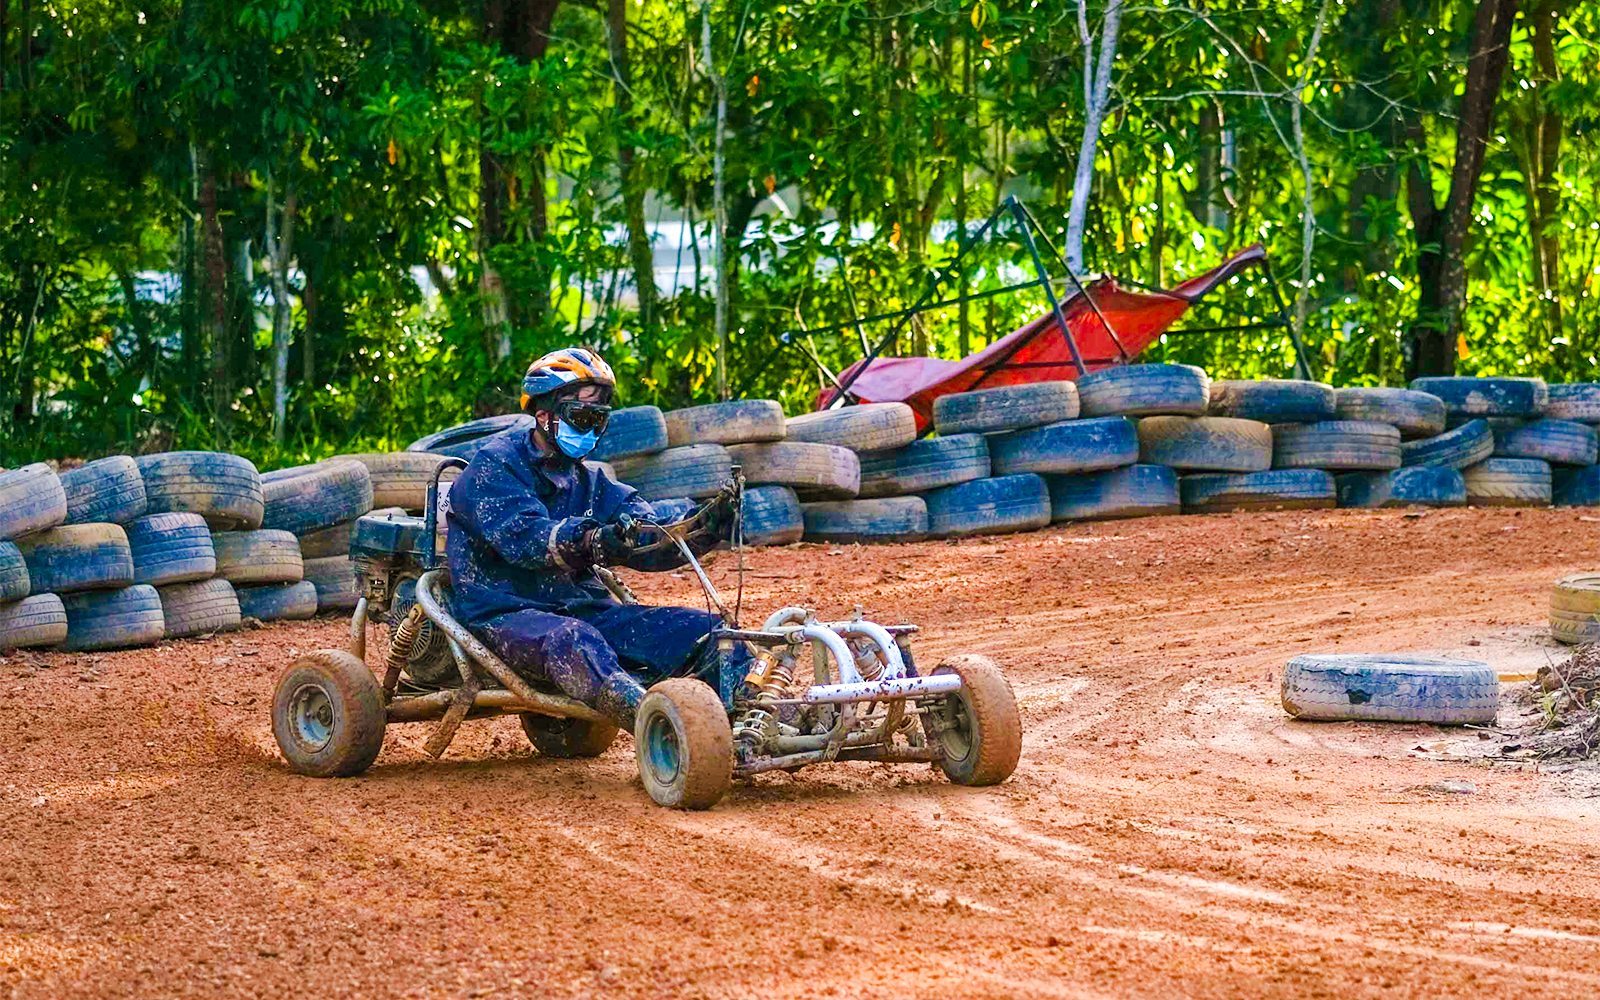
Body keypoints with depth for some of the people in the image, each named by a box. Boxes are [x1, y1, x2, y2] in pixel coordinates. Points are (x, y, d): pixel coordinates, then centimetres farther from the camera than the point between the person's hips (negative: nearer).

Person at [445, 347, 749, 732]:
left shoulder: (590, 484, 19)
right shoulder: (494, 467, -2)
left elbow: (647, 544, 3)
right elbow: (523, 536, -23)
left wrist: (704, 528, -19)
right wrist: (589, 541, -43)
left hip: (583, 609, 7)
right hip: (505, 612, -7)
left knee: (702, 630, -11)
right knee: (573, 640, -40)